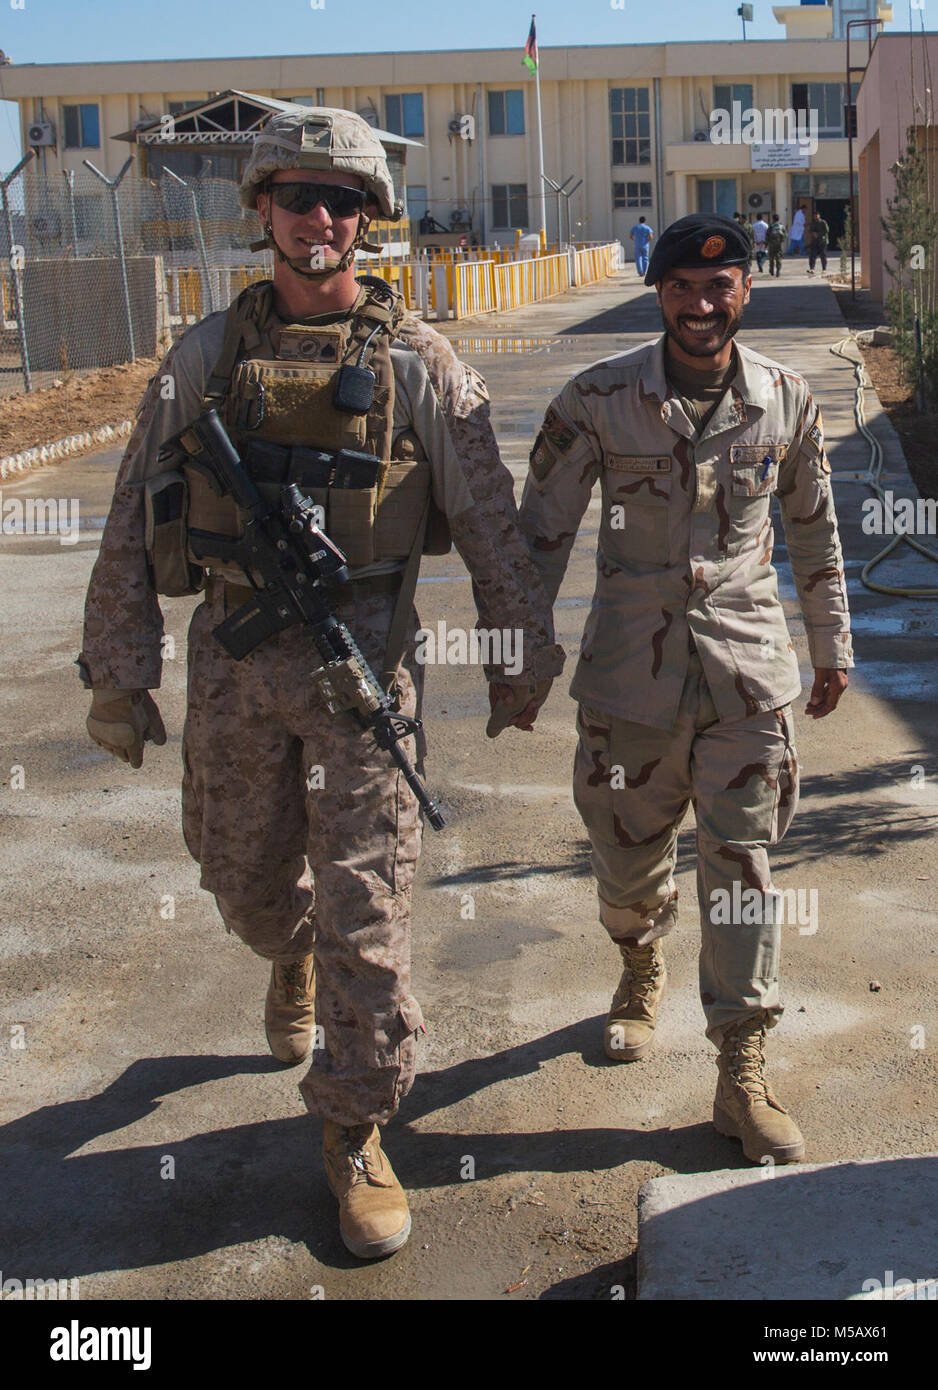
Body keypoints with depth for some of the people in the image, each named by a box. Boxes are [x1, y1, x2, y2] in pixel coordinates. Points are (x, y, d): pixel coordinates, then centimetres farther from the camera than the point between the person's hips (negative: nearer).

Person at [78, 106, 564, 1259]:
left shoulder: (417, 363, -2)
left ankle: (356, 1132, 14)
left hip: (363, 659, -2)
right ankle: (293, 956, 53)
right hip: (234, 658, 3)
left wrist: (522, 657, 6)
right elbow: (133, 524, 4)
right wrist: (118, 672, 2)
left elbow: (491, 524, 3)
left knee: (367, 911, -2)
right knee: (243, 878, 17)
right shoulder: (206, 357, 3)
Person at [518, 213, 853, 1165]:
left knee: (741, 864, 1)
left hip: (748, 663, 1)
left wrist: (831, 644, 18)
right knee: (626, 854, 12)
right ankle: (641, 970, 45)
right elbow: (543, 529, 0)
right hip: (631, 661, 0)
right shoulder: (596, 400, -5)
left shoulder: (787, 402, 1)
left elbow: (814, 532, 13)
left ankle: (742, 1075, 10)